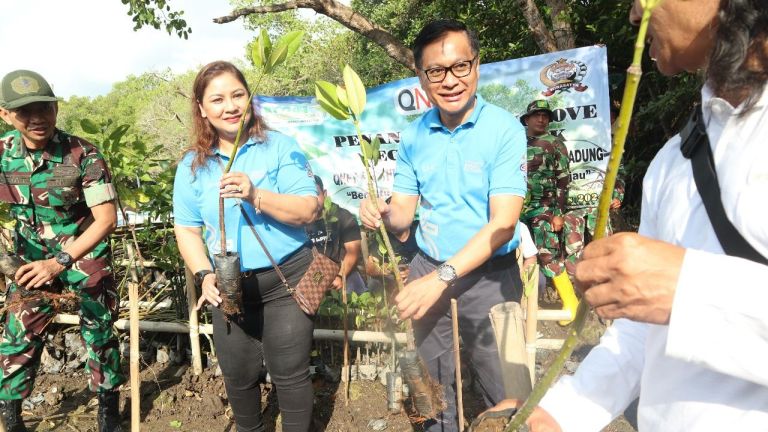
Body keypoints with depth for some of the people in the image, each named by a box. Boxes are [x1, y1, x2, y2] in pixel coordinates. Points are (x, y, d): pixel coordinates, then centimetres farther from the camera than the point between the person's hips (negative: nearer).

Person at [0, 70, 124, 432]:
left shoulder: (83, 154, -21)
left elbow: (106, 219, -21)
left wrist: (61, 261, -26)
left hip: (86, 256, -3)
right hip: (33, 260, 3)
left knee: (98, 335, 6)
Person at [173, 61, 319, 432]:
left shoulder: (279, 147, -7)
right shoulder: (192, 164, 2)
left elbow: (308, 211, -14)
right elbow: (186, 229, 4)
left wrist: (256, 196, -28)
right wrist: (205, 275, -11)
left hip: (286, 278, -3)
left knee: (289, 373, 5)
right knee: (238, 374, 17)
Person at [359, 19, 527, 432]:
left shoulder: (504, 129, -15)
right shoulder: (413, 136, -1)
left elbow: (503, 224, -22)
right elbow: (405, 211, 2)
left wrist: (442, 277, -28)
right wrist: (384, 213, -22)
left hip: (487, 276, -4)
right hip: (427, 269, 4)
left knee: (503, 392, 13)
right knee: (431, 383, 21)